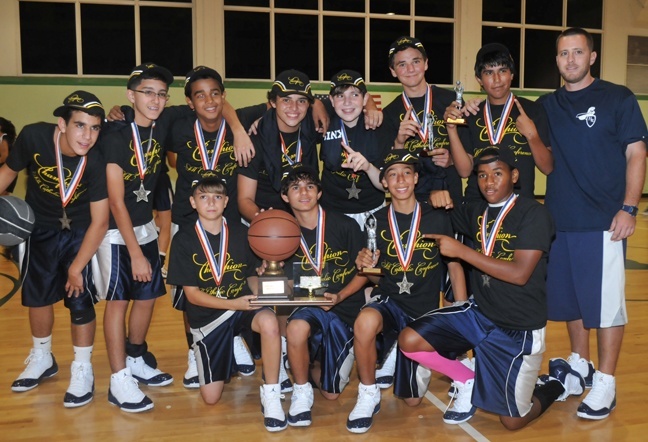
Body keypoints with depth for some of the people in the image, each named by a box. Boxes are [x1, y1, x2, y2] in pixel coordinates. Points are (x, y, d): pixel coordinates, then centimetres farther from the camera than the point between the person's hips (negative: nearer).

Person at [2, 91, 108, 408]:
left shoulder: (95, 162, -30)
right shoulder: (33, 136, -26)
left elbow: (99, 222, -23)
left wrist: (76, 267, -18)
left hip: (79, 233, -3)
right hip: (39, 229, 3)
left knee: (80, 301, -5)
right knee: (37, 295, 15)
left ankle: (82, 370, 17)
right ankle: (42, 359, 39)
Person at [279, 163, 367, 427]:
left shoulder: (346, 226, -9)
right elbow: (289, 282, 4)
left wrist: (339, 297, -18)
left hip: (344, 309, -1)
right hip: (308, 306, 1)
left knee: (331, 393, 3)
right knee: (297, 327, -37)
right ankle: (301, 391, -10)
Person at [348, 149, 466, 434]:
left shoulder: (438, 219, -6)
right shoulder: (377, 221, -3)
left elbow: (455, 266, 3)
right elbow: (376, 277, 6)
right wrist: (367, 266, -18)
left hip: (424, 313, 0)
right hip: (388, 301, 0)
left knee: (412, 399, 8)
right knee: (365, 322, -39)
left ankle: (417, 361, 43)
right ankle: (368, 396, -14)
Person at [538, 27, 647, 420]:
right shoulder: (547, 106, 12)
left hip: (603, 221, -4)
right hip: (559, 219, 5)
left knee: (605, 301, 0)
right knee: (570, 297, 13)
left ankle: (606, 382, 11)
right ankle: (579, 365, 30)